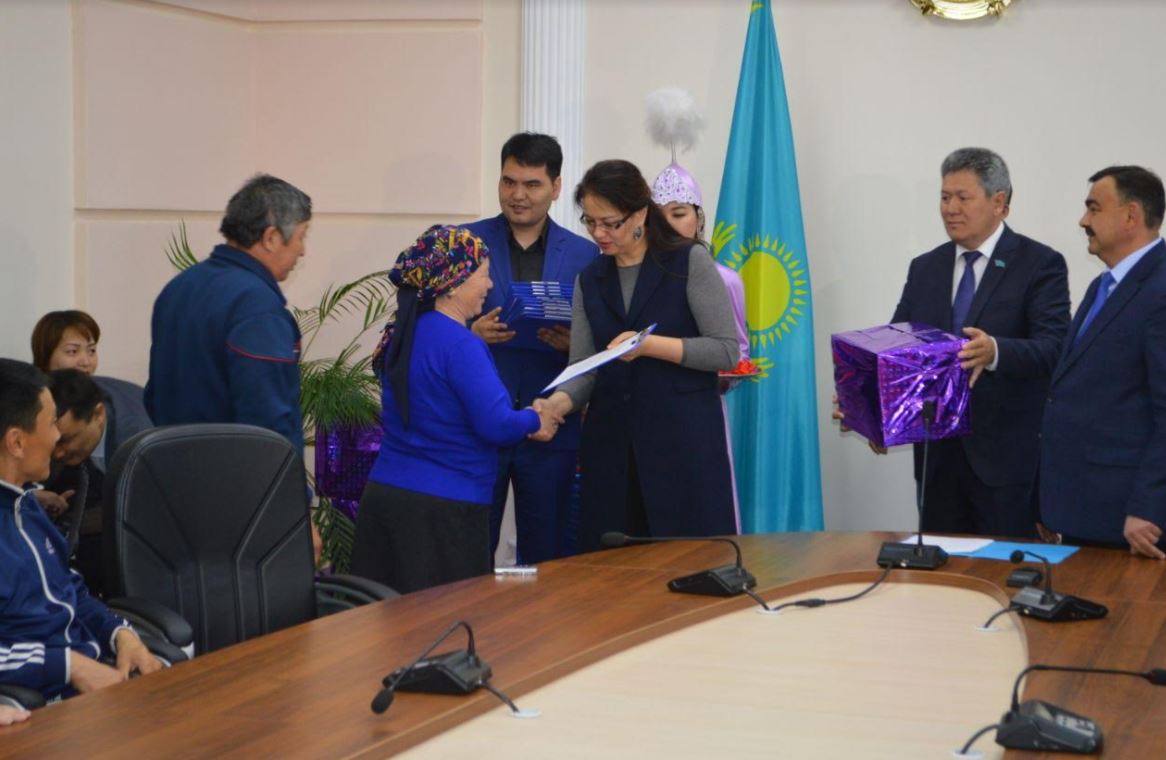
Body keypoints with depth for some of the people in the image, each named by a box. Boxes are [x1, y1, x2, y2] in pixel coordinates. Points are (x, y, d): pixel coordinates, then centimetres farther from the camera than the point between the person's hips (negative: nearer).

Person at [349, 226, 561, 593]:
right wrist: (534, 420, 1)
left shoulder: (404, 336, 11)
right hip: (442, 508, -8)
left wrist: (523, 420, 18)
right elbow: (496, 425, -20)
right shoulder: (460, 345, -16)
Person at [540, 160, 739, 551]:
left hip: (684, 437, -4)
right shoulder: (590, 280, 11)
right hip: (611, 443, 4)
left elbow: (727, 350, -8)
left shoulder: (689, 261, -3)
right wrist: (557, 404, -15)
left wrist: (651, 345, -18)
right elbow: (584, 369, 5)